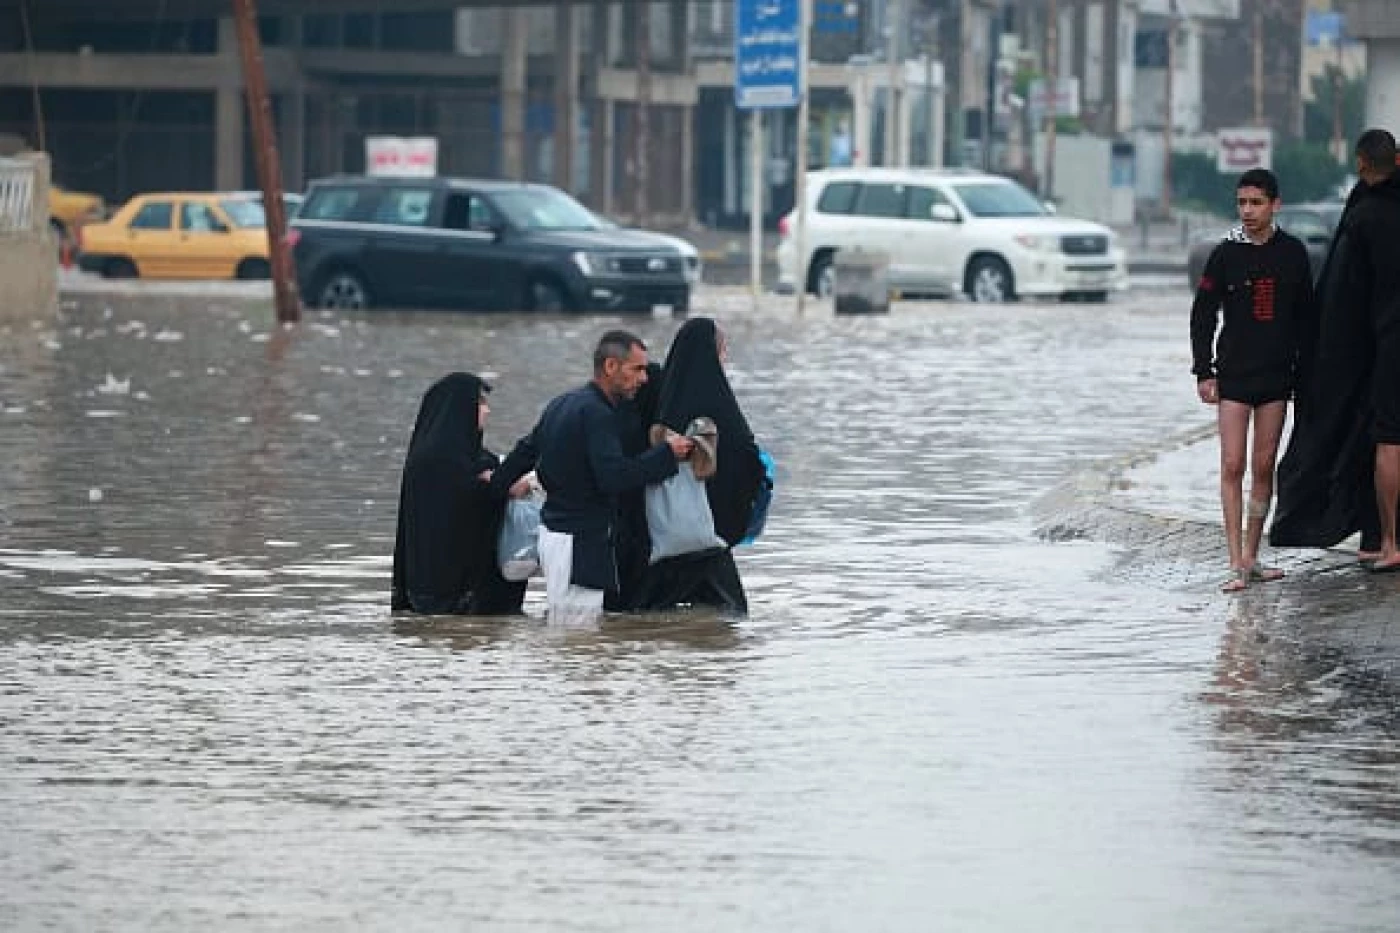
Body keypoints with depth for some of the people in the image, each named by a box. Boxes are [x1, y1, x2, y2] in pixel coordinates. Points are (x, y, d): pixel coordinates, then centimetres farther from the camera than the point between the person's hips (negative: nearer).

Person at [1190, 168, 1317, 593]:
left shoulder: (1292, 254, 4)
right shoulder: (1225, 255, -2)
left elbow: (1304, 315, 11)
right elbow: (1203, 315, 2)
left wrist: (1303, 370, 8)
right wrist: (1204, 373, -4)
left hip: (1276, 377, 2)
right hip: (1233, 377, -2)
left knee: (1264, 468, 6)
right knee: (1232, 467, -7)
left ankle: (1252, 557, 15)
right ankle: (1237, 564, -9)